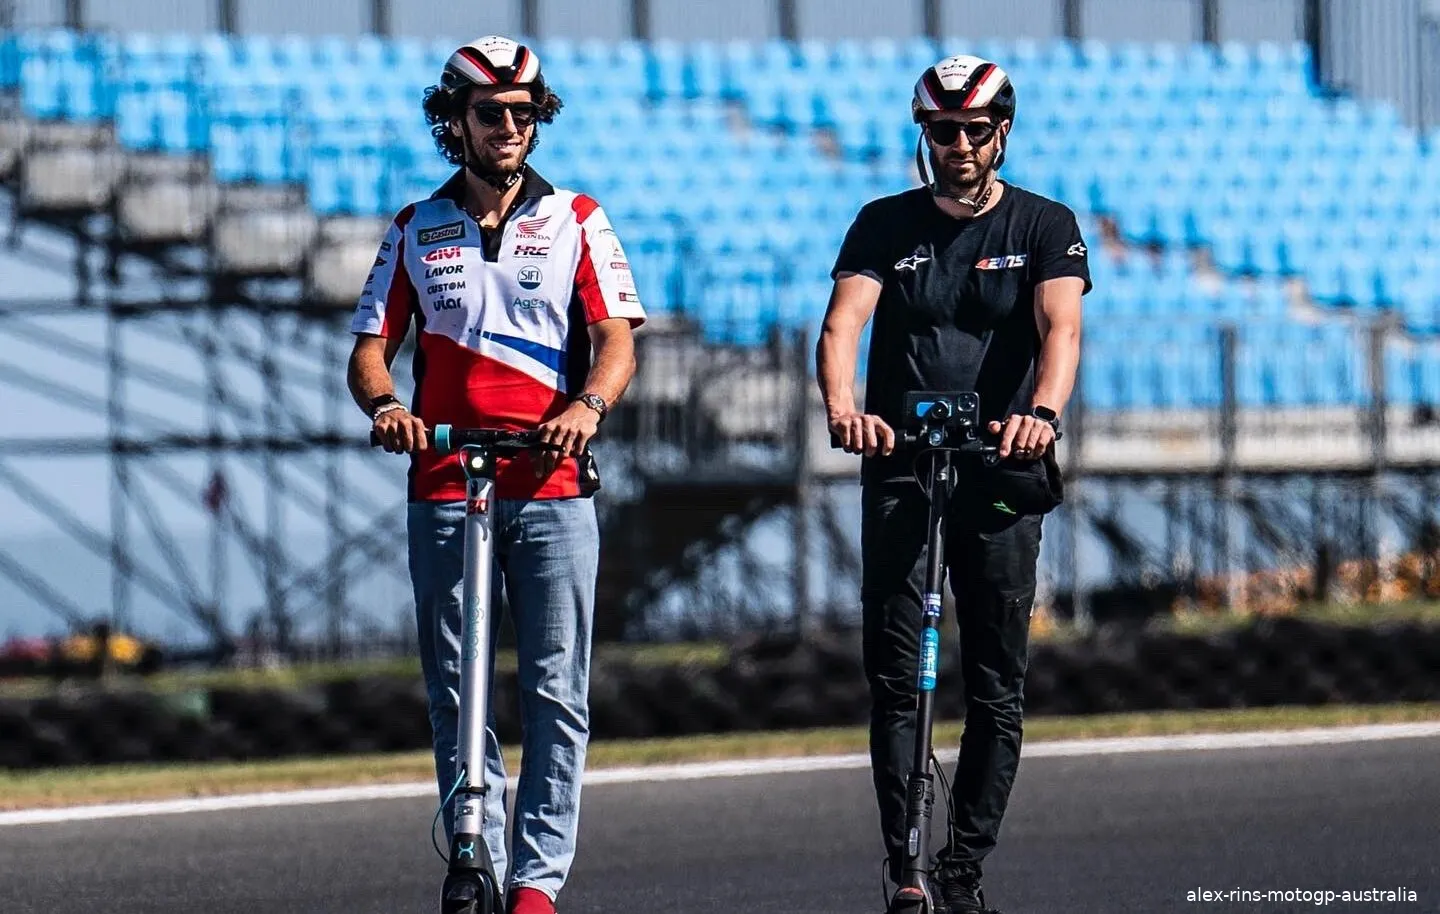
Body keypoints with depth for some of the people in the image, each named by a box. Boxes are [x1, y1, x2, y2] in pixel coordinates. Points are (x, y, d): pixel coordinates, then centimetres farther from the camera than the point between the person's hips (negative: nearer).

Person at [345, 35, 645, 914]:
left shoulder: (576, 221, 8)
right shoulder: (416, 232, 12)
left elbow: (618, 338, 1)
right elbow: (370, 346, 9)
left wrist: (589, 403, -20)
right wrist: (384, 403, -14)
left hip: (553, 489, -1)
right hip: (444, 491, 1)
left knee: (556, 691, -5)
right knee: (457, 693, 1)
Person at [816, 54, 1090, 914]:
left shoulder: (1045, 227, 4)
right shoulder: (886, 224, 7)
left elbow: (1060, 329, -12)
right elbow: (843, 323, -8)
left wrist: (1042, 412, -34)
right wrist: (842, 406, -30)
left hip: (1002, 473, 0)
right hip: (899, 467, 0)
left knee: (997, 686, 1)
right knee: (894, 673, -7)